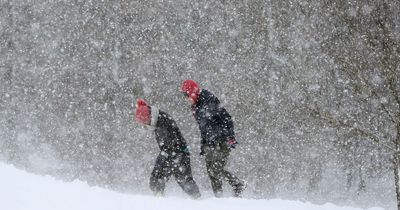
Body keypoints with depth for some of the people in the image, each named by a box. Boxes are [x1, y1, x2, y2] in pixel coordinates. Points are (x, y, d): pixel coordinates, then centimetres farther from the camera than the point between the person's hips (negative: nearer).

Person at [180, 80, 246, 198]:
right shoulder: (195, 107, 14)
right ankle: (218, 195, 12)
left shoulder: (209, 101, -13)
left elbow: (226, 119, -15)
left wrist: (230, 137, -20)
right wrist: (203, 144, 22)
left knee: (216, 169, -12)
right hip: (210, 143, 8)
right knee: (210, 170, 5)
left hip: (222, 142, -8)